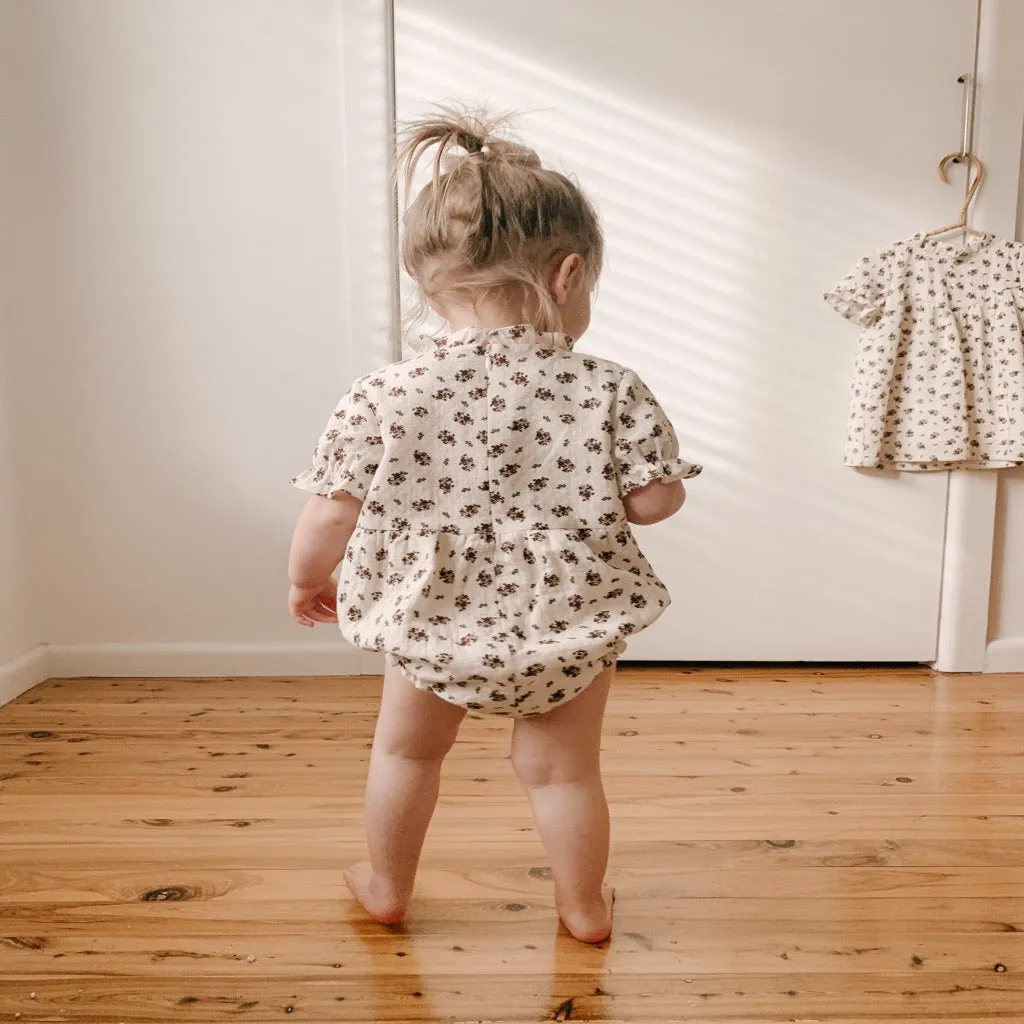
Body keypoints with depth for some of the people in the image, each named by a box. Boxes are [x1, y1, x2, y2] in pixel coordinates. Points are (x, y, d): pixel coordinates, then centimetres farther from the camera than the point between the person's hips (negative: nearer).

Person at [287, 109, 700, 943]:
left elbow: (333, 513, -8)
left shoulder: (384, 397, -13)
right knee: (564, 768, 20)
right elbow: (654, 501, -10)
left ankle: (387, 886, 45)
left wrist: (307, 579, 12)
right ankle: (585, 906, 39)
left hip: (434, 623, 1)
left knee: (406, 749, 26)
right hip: (568, 625, 0)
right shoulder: (609, 392, -14)